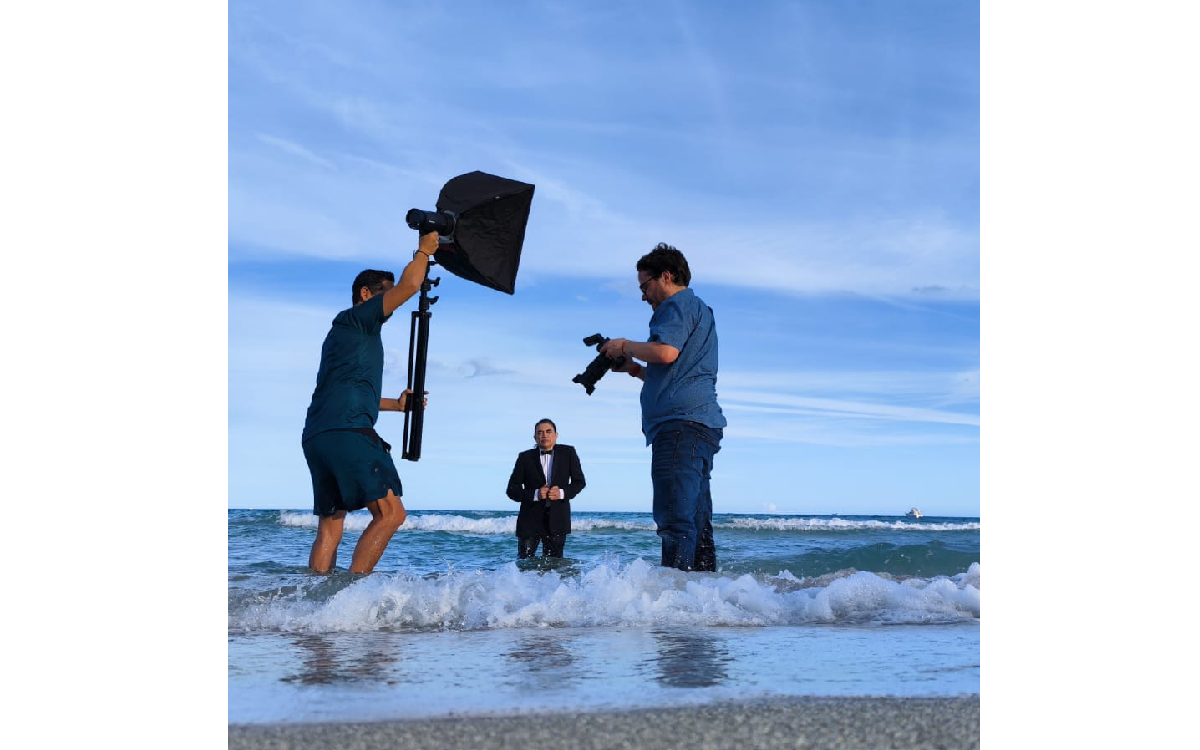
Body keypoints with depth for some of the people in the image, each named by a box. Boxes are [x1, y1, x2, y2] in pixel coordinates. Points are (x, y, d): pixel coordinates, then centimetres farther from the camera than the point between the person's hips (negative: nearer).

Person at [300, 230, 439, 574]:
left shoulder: (344, 331, 31)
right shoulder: (356, 318, 4)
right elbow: (410, 284, -6)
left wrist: (396, 404, 42)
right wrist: (424, 250, 10)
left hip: (315, 437, 10)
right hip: (347, 431, -10)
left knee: (330, 526, 8)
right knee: (390, 513, -11)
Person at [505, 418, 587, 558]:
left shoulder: (568, 453, 3)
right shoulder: (525, 457, 2)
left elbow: (580, 481, 8)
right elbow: (512, 489, 1)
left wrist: (563, 493, -12)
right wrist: (535, 494, -16)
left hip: (557, 519, 0)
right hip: (530, 519, 0)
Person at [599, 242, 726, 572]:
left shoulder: (679, 305, -1)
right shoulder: (700, 310, 30)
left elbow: (666, 352, -20)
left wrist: (625, 345, -3)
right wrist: (633, 368, 25)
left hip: (680, 422, -11)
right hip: (703, 423, 11)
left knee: (675, 520, -16)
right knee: (696, 522, 8)